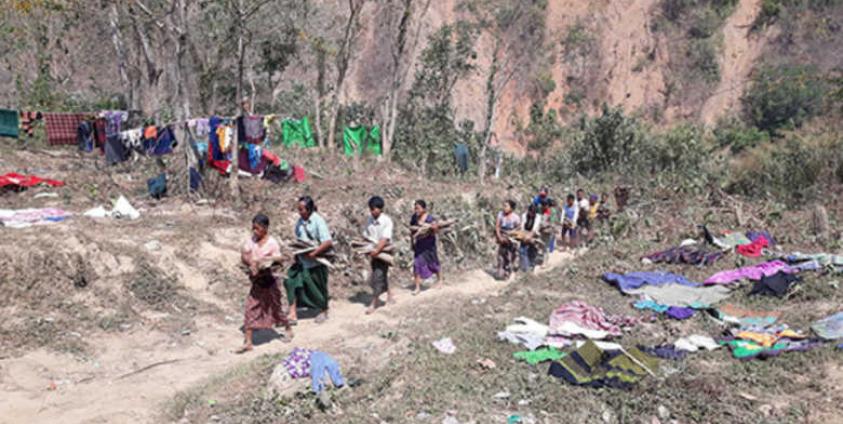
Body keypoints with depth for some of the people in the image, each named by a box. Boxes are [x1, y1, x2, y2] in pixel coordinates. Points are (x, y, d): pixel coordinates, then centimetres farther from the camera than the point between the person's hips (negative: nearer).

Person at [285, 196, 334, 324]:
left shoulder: (318, 221, -16)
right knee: (291, 281, -10)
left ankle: (323, 311, 35)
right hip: (302, 261, 5)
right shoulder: (300, 221, 3)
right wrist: (297, 251, -3)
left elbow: (328, 242, -21)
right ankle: (292, 314, -5)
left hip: (316, 261, -5)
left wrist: (313, 253, -26)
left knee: (319, 287, 11)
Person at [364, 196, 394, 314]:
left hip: (384, 251, -6)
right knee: (382, 275, 16)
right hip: (373, 251, 6)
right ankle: (389, 293, 37)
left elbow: (385, 238, -22)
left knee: (378, 276, -7)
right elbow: (366, 236, 8)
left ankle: (374, 303, 0)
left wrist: (377, 250, -31)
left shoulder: (386, 220, -15)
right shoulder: (369, 220, 3)